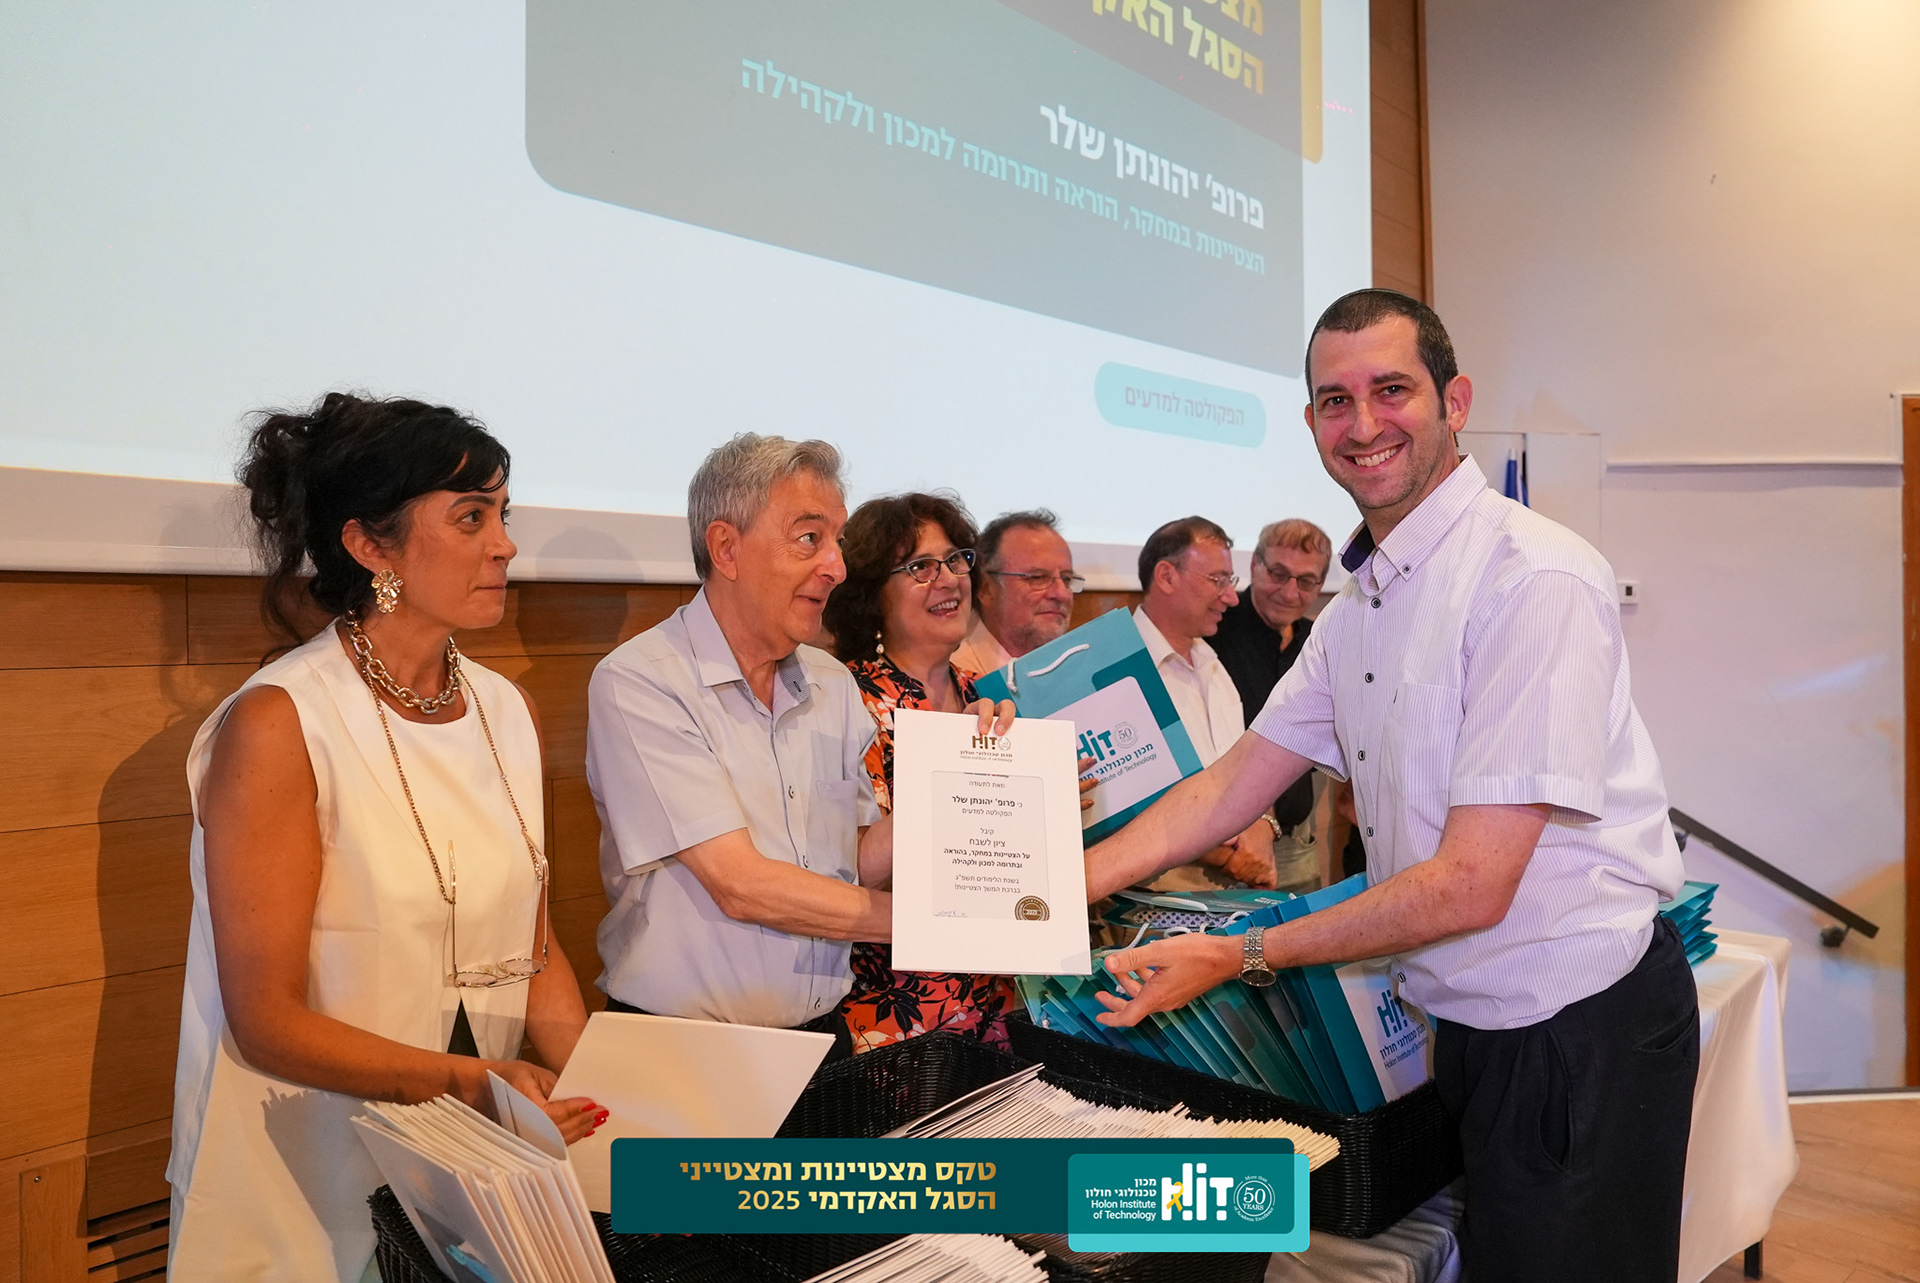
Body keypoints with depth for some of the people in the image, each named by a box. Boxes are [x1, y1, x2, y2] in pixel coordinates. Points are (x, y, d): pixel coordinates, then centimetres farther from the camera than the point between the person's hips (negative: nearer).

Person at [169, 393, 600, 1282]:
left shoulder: (507, 710, 1)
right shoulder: (275, 726, -17)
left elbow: (534, 942, 6)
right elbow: (267, 1020, -17)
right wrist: (469, 1080, -28)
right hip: (306, 1187, -5)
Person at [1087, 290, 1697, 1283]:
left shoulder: (1534, 580, -22)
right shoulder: (1358, 605, 6)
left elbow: (1469, 886, -24)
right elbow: (1233, 785, 6)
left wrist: (1241, 957, -18)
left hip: (1581, 1036, -7)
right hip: (1472, 1018, 8)